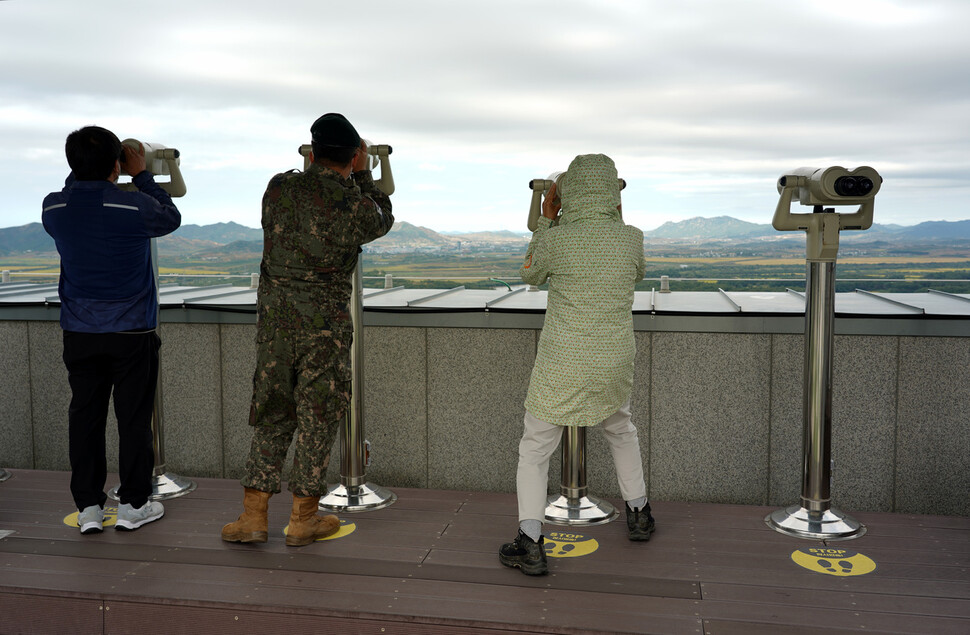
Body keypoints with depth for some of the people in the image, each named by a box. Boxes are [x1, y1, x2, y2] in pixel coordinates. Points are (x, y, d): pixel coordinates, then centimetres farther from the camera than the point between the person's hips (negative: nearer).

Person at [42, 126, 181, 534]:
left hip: (79, 332, 4)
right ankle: (133, 505, 15)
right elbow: (171, 218, 6)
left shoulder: (53, 207, -3)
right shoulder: (136, 207, -15)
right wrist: (141, 175, 12)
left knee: (84, 416, 10)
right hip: (132, 331, -3)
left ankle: (88, 507, 16)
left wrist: (83, 169, 20)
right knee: (134, 417, 6)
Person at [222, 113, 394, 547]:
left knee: (271, 413, 14)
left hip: (274, 315, 4)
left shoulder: (278, 188, 2)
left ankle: (253, 516, 17)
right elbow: (383, 219, 14)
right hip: (324, 323, -4)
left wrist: (316, 165, 31)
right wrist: (362, 174, 23)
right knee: (318, 416, 8)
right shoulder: (354, 204, -9)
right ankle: (302, 519, 17)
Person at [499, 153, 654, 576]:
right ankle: (638, 513, 42)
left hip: (561, 366, -3)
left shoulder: (555, 239, -14)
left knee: (534, 450, 10)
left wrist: (546, 219, 11)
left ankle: (530, 543, 3)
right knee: (620, 430, 31)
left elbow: (531, 275, 7)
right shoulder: (631, 238, -6)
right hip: (614, 364, 4)